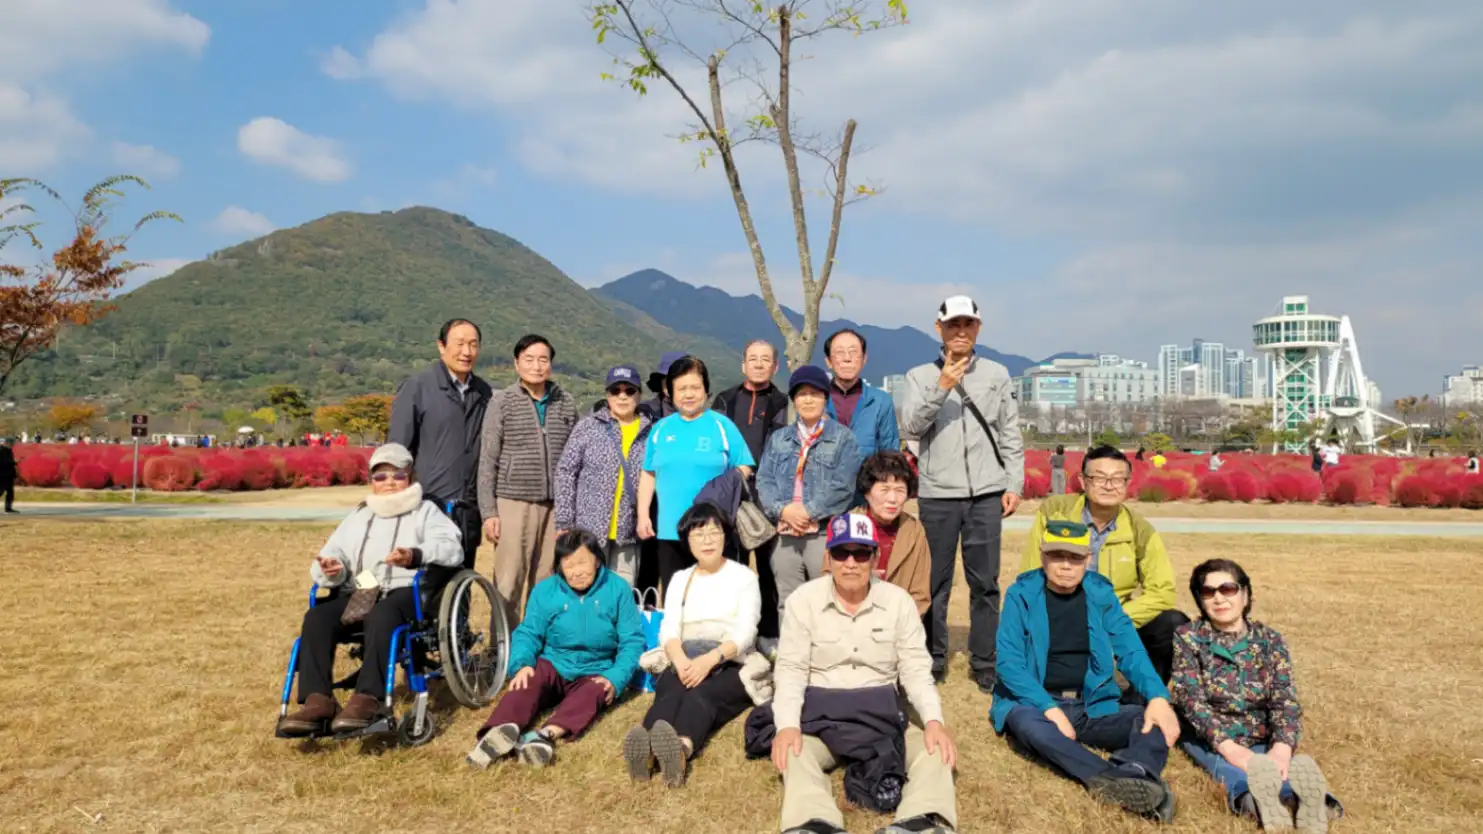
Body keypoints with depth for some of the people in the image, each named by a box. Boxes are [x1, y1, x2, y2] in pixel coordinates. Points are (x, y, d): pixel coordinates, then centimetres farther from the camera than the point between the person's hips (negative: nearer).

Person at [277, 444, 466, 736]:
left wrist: (415, 556, -26)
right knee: (316, 618, -26)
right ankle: (318, 701, -32)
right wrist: (330, 570, -9)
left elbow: (452, 548, -5)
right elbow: (330, 555, 18)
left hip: (404, 592, -4)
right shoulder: (358, 516, 30)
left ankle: (367, 699, -44)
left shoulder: (425, 511, 15)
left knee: (381, 616, -39)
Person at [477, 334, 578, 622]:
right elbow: (488, 460, 1)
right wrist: (488, 512, -4)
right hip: (514, 503, -2)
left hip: (556, 506, 3)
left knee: (545, 582, 6)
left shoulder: (566, 403, 9)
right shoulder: (502, 402, 2)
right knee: (509, 583, -3)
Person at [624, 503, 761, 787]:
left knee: (702, 694, -37)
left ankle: (681, 748, -69)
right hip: (686, 664, 2)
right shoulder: (679, 579, 19)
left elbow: (745, 633, -6)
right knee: (671, 693, -34)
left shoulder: (744, 577, 9)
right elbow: (668, 630, 3)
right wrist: (682, 663, -21)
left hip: (732, 667, -2)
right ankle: (648, 748, -66)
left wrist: (709, 659, -27)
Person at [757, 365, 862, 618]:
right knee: (787, 605, 8)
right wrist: (783, 509, -10)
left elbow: (841, 486, -7)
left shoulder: (843, 438, 5)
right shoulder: (778, 439, 17)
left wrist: (808, 511, -13)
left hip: (827, 534, -4)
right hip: (786, 536, 4)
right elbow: (764, 480, 7)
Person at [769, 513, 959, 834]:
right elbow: (790, 669, -6)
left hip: (882, 708, 2)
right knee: (794, 754, -31)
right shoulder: (802, 601, -3)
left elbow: (916, 669, 0)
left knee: (934, 748, -24)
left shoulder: (899, 601, 0)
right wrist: (787, 725, -24)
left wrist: (934, 720, -19)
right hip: (819, 710, -1)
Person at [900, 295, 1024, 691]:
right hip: (938, 495, -1)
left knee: (985, 583, 4)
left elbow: (1010, 434, 9)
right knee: (935, 582, 6)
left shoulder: (996, 373, 9)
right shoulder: (921, 376, 5)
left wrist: (1014, 484, 2)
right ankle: (933, 659, 17)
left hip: (986, 494, 1)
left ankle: (984, 662, 14)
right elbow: (910, 426, -9)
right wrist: (941, 388, -20)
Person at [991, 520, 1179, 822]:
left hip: (1092, 708, 4)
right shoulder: (1021, 594, -4)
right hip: (1036, 705, -3)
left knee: (1156, 719, -20)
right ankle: (1119, 781, -50)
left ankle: (1133, 775, -51)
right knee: (1025, 723, -37)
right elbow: (1008, 662, -11)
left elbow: (1130, 651, -4)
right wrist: (1049, 709, -25)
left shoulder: (1101, 594, 5)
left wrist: (1158, 697, -24)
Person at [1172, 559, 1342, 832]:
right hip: (1207, 737, -1)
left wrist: (1282, 747, -29)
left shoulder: (1270, 640, 6)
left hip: (1260, 738, 1)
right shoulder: (1188, 637, 0)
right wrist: (1229, 748, -30)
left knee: (1272, 768, -34)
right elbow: (1191, 700, -13)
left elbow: (1286, 700, -6)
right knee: (1230, 769, -36)